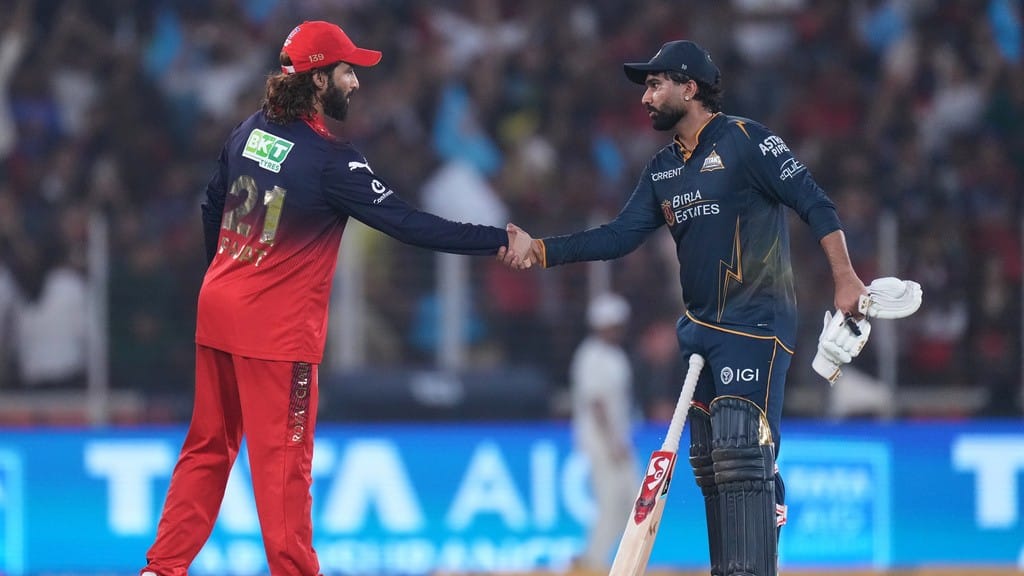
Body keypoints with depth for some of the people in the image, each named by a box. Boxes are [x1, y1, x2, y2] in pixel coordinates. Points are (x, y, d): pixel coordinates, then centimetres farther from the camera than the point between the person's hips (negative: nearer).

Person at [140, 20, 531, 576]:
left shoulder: (250, 132, 6)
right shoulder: (330, 159, -16)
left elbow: (211, 209, 16)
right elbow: (406, 222, -18)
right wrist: (499, 242, -14)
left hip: (217, 308, 7)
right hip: (277, 328, -7)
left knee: (208, 447, 15)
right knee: (283, 460, 0)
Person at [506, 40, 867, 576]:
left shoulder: (745, 141, -9)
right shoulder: (663, 169, 14)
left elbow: (815, 205, -11)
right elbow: (619, 235, 7)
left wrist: (845, 280, -19)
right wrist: (541, 249, -4)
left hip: (756, 322, -8)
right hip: (700, 327, 8)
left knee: (739, 452, -18)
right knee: (708, 462, 9)